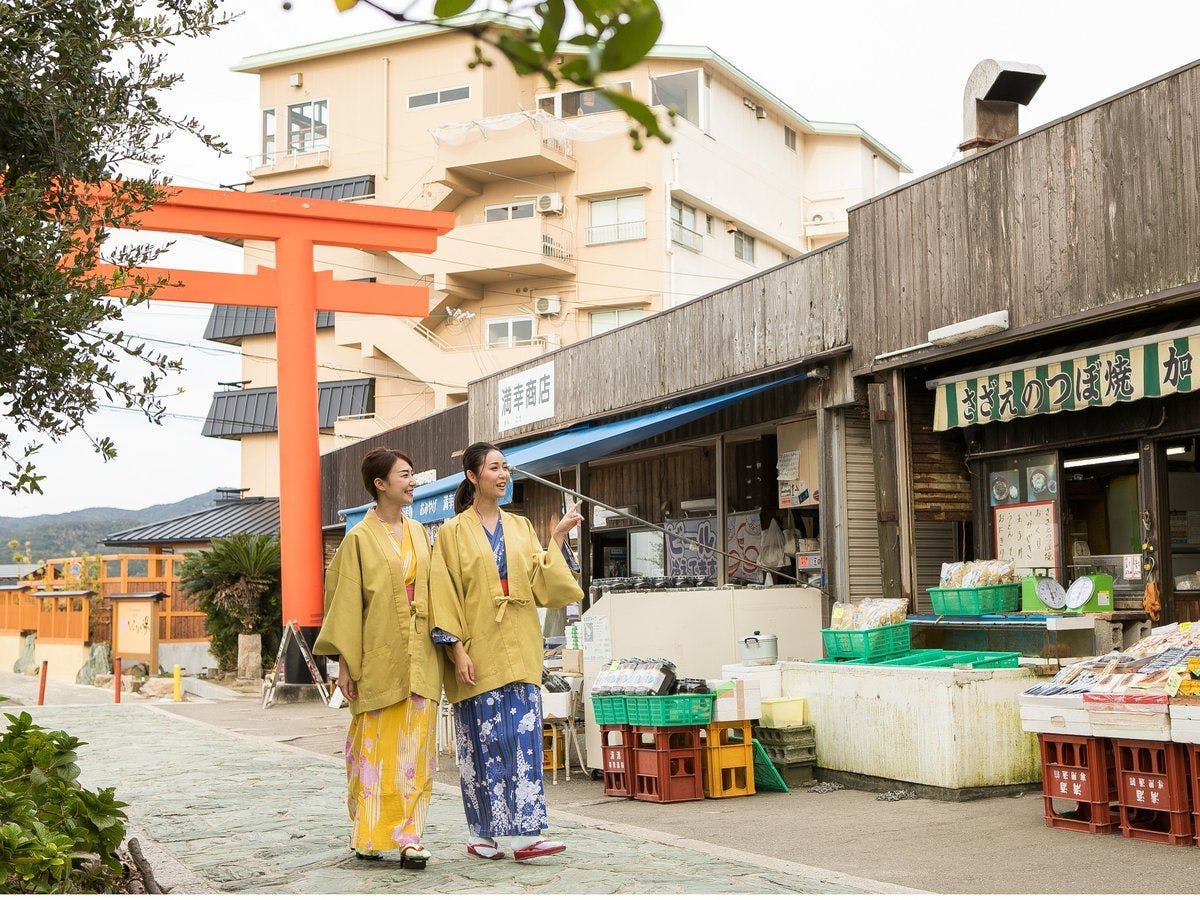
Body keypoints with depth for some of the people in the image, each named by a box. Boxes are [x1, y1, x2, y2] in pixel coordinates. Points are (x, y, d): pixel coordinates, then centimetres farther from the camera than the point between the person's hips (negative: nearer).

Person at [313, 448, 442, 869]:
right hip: (378, 656, -4)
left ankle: (408, 835, 0)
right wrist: (344, 662, -8)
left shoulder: (418, 532, 13)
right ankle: (369, 835, 13)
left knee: (415, 746, -1)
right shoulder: (360, 538, -2)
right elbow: (345, 601, -4)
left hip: (419, 656, 4)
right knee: (374, 746, 2)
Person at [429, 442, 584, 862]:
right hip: (478, 650, -3)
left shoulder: (521, 527, 12)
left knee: (523, 736, -3)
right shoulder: (454, 532, 0)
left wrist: (558, 538, -2)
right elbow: (445, 594, -5)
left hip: (518, 649, 4)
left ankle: (524, 833, -3)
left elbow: (540, 583, 6)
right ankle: (481, 834, 11)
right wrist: (457, 650, -13)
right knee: (482, 739, 0)